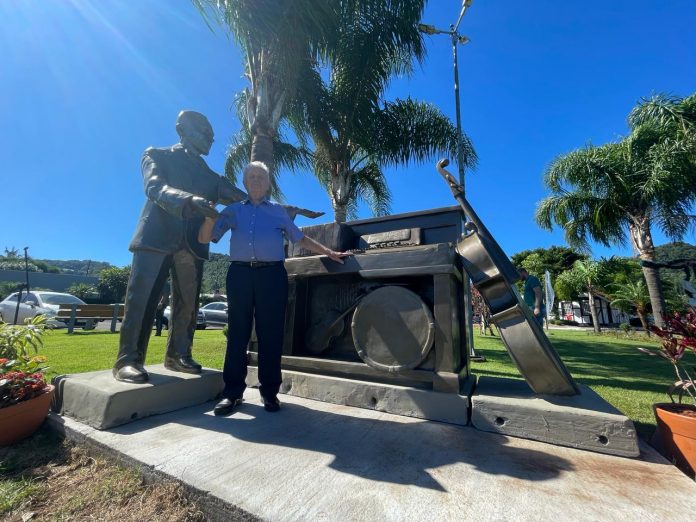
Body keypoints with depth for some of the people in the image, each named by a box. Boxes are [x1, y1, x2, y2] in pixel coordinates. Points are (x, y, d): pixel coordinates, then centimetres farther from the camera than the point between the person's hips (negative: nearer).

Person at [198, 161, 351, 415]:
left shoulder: (279, 211, 17)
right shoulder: (233, 210, 18)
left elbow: (301, 239, 18)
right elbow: (204, 238, 14)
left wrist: (328, 252, 13)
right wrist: (210, 216, -5)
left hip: (272, 274, -1)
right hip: (240, 274, 1)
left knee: (270, 334, 0)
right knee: (237, 332, 3)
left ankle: (269, 391, 12)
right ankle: (233, 391, 15)